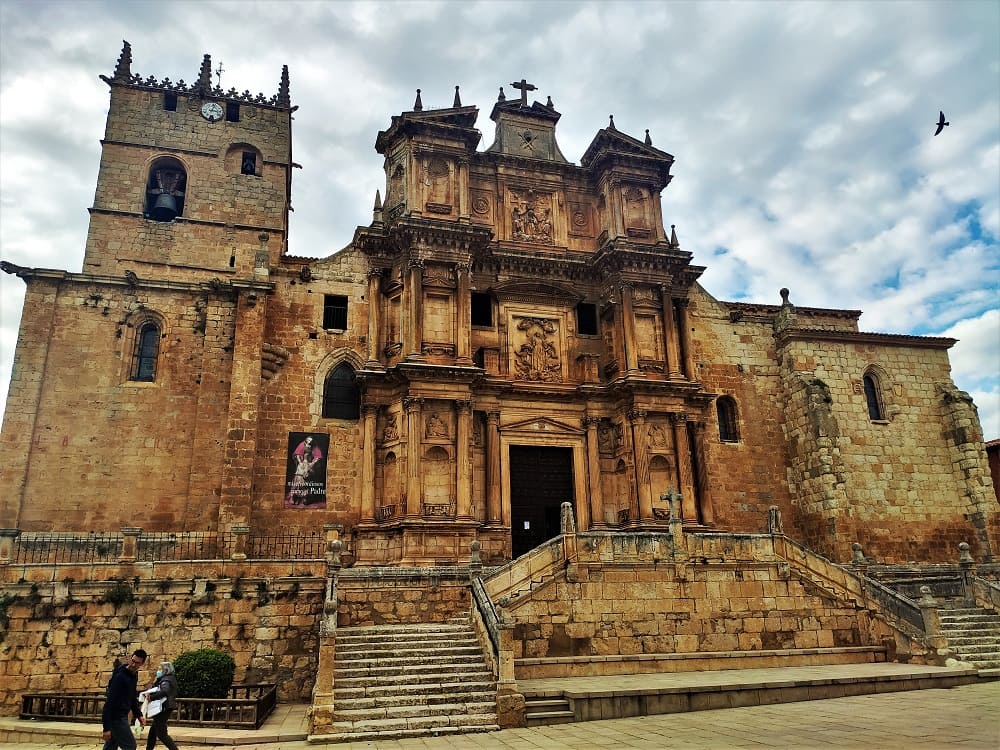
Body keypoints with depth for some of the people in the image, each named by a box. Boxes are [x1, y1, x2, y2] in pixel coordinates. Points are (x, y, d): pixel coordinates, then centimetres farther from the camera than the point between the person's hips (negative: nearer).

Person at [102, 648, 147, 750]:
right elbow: (110, 701, -23)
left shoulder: (134, 675, 7)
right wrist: (106, 727, -25)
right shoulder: (120, 676, -20)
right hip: (115, 717, -9)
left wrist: (139, 715, 9)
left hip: (121, 716, 9)